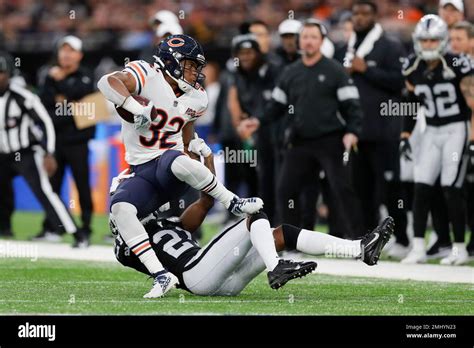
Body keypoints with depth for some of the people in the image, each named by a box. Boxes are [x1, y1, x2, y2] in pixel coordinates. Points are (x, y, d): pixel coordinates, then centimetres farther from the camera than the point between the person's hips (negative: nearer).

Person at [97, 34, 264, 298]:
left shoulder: (196, 98, 10)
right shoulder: (149, 77, -9)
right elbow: (108, 82, -27)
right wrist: (137, 108, -34)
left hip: (169, 161, 1)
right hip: (142, 174, -1)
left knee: (179, 163, -39)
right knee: (120, 207, -33)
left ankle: (234, 204, -20)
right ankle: (161, 275, -32)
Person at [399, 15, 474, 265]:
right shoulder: (412, 69, 2)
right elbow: (411, 104, 14)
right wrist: (405, 136, 10)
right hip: (431, 131, 5)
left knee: (451, 188, -9)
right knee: (421, 188, -2)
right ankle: (418, 248, 1)